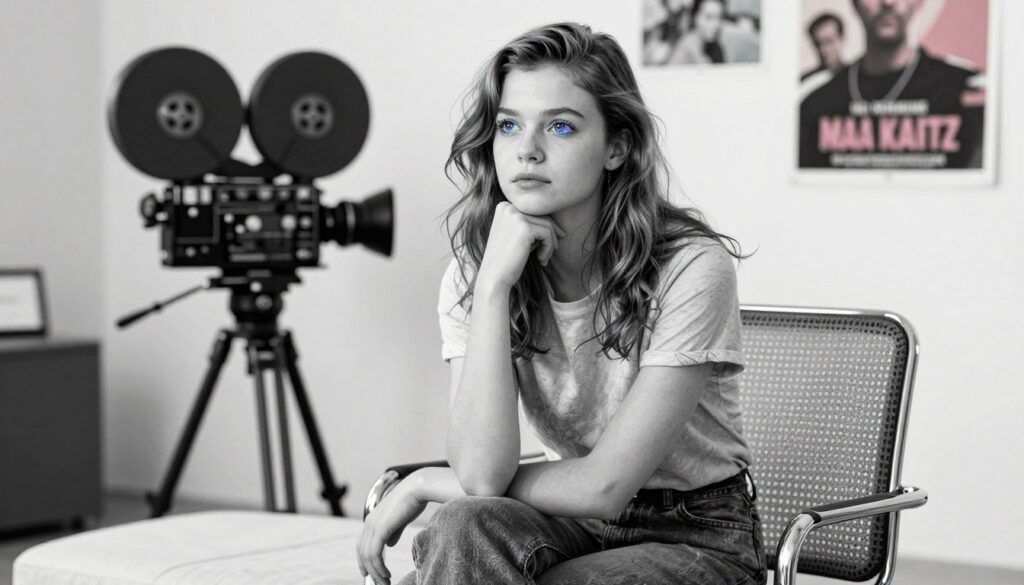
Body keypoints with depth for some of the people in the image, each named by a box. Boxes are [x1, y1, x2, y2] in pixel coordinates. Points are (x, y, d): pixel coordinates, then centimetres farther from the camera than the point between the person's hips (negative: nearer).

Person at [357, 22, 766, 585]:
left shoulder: (691, 268, -19)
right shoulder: (470, 274, -5)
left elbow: (604, 486, -20)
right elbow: (482, 475, -20)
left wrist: (425, 484, -12)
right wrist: (495, 284, -25)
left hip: (698, 538, -3)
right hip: (580, 525, 3)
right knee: (466, 527, -31)